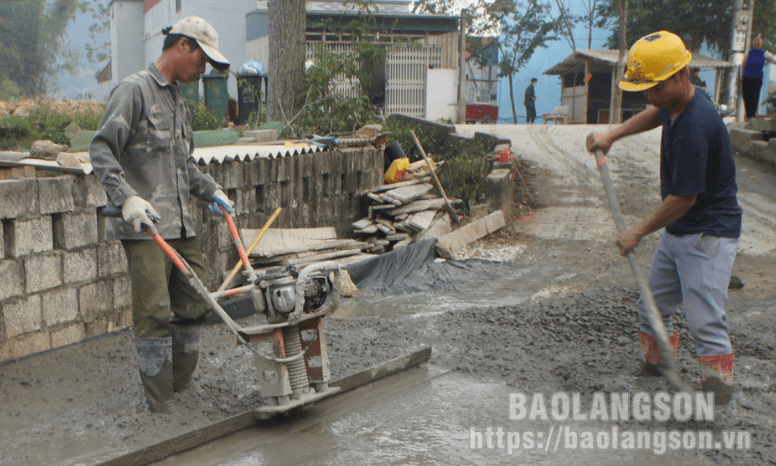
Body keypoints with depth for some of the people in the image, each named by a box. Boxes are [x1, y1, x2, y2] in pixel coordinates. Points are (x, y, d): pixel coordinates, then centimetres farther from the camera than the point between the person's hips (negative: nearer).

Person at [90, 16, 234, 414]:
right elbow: (101, 149, -13)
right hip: (143, 227, -8)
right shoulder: (134, 90, -5)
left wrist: (211, 191, 16)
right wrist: (126, 198, -23)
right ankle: (159, 397, 5)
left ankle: (181, 379, 24)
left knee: (195, 303, 9)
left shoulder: (179, 101, 21)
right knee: (154, 312, -6)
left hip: (181, 224, 8)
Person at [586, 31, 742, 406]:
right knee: (653, 308, 16)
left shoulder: (695, 125, -28)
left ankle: (717, 394, -5)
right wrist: (613, 135, 17)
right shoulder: (675, 104, 1)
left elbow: (685, 197, -23)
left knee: (704, 321, -13)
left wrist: (640, 232, -11)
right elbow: (655, 115, 29)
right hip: (676, 231, 10)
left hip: (709, 234, -10)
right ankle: (652, 372, 31)